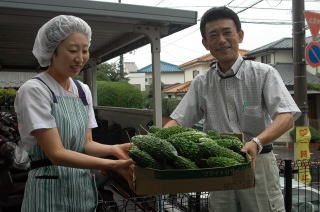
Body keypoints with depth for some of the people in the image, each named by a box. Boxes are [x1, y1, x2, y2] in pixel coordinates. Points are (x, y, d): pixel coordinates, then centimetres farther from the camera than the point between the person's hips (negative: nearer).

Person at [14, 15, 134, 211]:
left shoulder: (83, 90, 5)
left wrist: (114, 149, -15)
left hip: (85, 188, 6)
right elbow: (56, 153, -20)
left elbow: (86, 143, 4)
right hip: (51, 191, -6)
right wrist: (113, 165, -27)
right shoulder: (33, 90, -14)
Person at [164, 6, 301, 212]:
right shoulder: (201, 83, 6)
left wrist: (256, 142, -34)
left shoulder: (264, 74, -5)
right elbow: (178, 121, 4)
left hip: (258, 163, -3)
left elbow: (286, 117, -16)